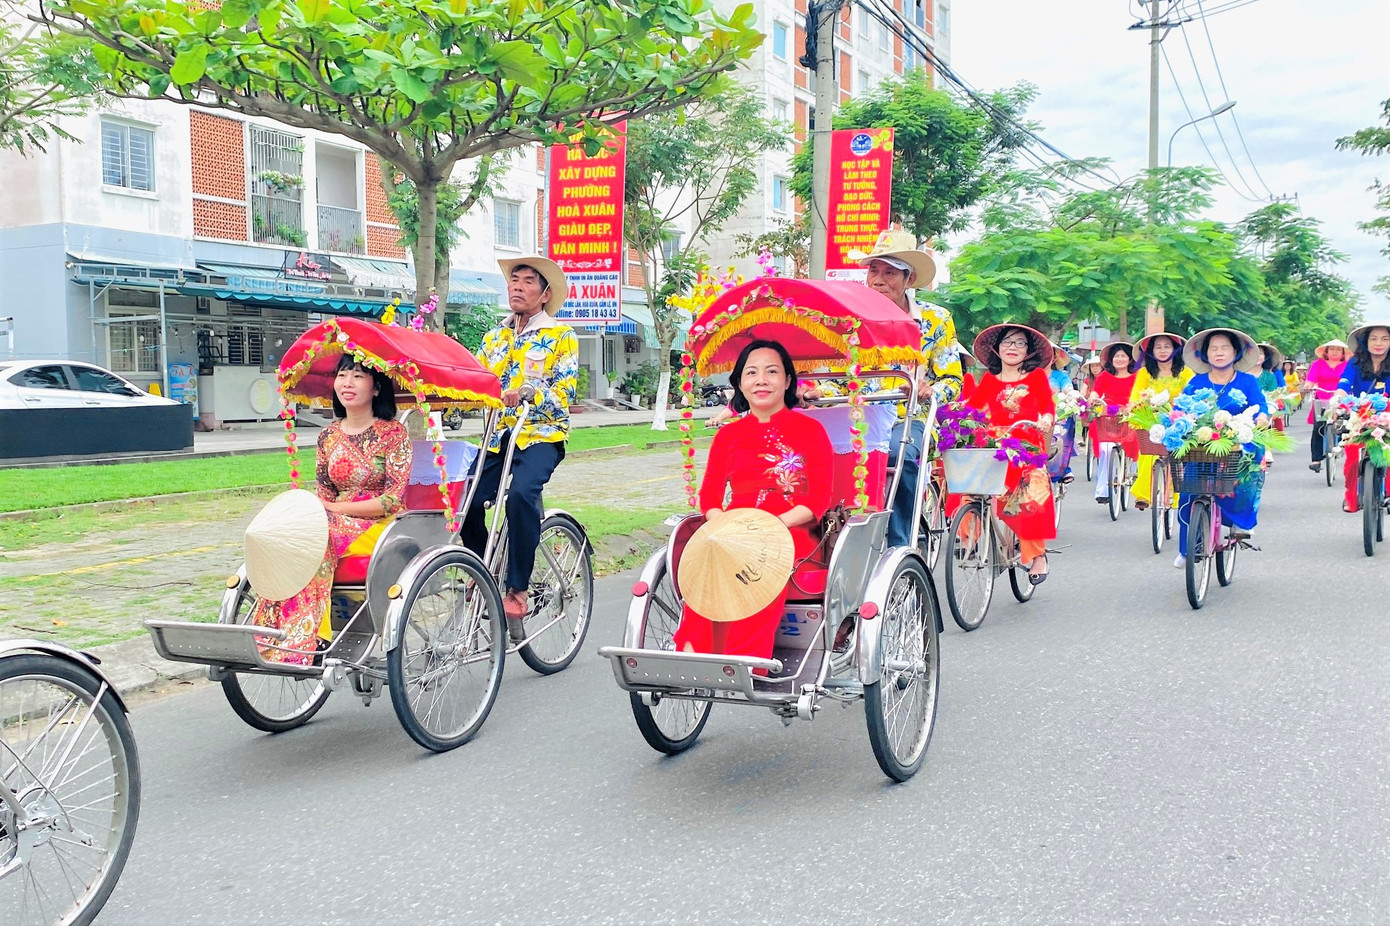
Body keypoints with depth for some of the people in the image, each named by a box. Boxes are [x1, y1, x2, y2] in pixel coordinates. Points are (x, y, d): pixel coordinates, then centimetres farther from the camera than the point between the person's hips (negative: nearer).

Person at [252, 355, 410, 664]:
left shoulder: (393, 432, -4)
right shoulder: (329, 435, 12)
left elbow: (393, 499, -12)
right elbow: (325, 494, 12)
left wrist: (335, 509, -17)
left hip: (383, 525, -5)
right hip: (336, 523, 5)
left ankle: (298, 642, -32)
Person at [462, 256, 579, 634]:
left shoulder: (560, 336, 3)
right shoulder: (494, 338, 19)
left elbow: (564, 393, -8)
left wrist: (526, 393, -26)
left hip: (541, 435, -5)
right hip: (499, 435, 5)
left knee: (521, 493, -33)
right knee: (466, 497, -18)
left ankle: (518, 589, -21)